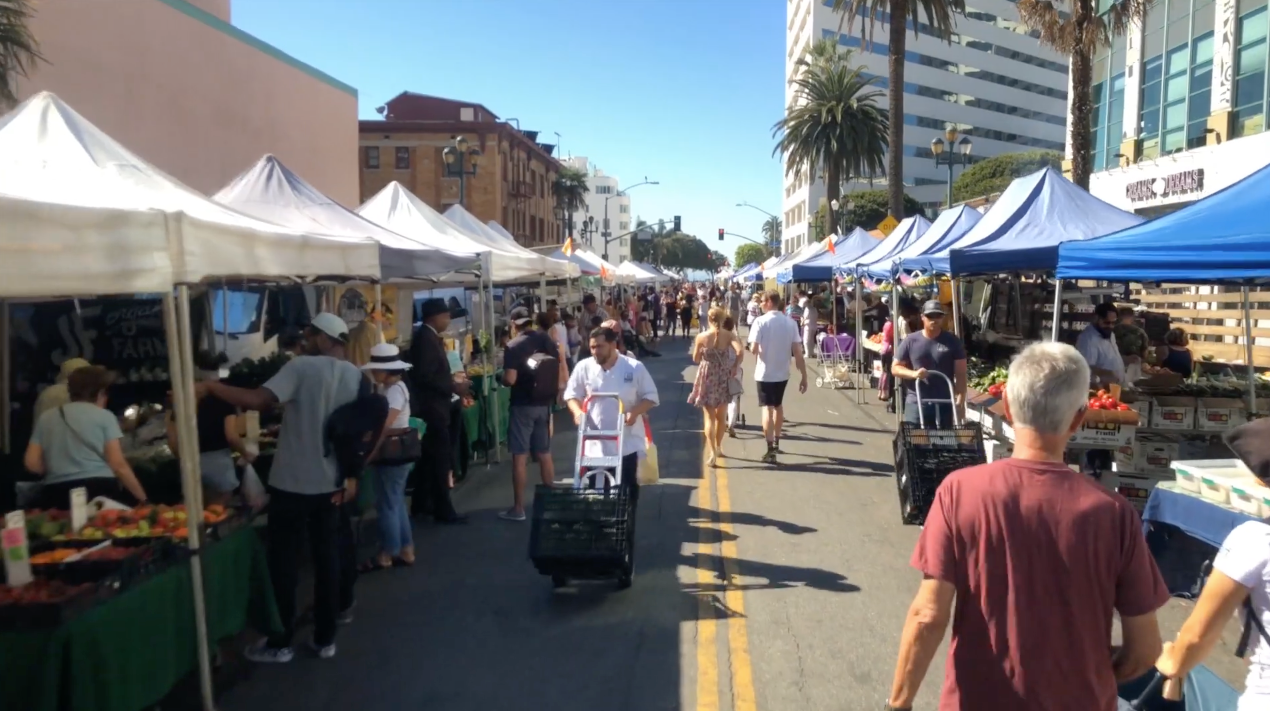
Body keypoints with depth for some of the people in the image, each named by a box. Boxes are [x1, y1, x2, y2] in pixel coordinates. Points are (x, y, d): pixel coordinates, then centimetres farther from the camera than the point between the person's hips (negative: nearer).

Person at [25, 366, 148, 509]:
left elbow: (31, 463, 10)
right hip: (100, 489, -4)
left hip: (57, 493, 4)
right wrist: (143, 499, 0)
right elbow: (118, 465, -3)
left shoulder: (46, 418, 16)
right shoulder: (104, 416, 5)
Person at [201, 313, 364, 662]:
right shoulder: (357, 377, 4)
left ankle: (281, 643, 14)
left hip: (292, 482, -5)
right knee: (327, 558, 13)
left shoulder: (302, 367, -13)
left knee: (284, 561, 6)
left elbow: (258, 400, -25)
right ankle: (325, 638, 21)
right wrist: (352, 476, 11)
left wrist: (210, 387, -16)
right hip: (331, 483, 6)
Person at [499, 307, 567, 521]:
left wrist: (501, 378, 2)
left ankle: (518, 508, 5)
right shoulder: (548, 341, 4)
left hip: (522, 405, -6)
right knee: (544, 455, 14)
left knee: (520, 457, 0)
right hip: (544, 404, 6)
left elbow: (510, 379, -19)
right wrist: (554, 391, 22)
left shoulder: (513, 346, -12)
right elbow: (561, 373, 9)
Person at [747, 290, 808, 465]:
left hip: (765, 373, -4)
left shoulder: (760, 321, -12)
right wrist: (804, 377, -1)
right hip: (782, 372, 4)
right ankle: (776, 442, 39)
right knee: (778, 405, 23)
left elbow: (753, 349, -18)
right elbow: (798, 352, -5)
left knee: (767, 408, -3)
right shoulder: (790, 322, -2)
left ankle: (771, 450, -11)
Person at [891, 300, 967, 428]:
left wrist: (960, 401, -8)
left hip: (944, 404, 1)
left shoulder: (952, 342, 2)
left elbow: (960, 374, 1)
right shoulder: (910, 341, 2)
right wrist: (913, 373, -16)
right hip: (916, 403, -1)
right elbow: (895, 368, 4)